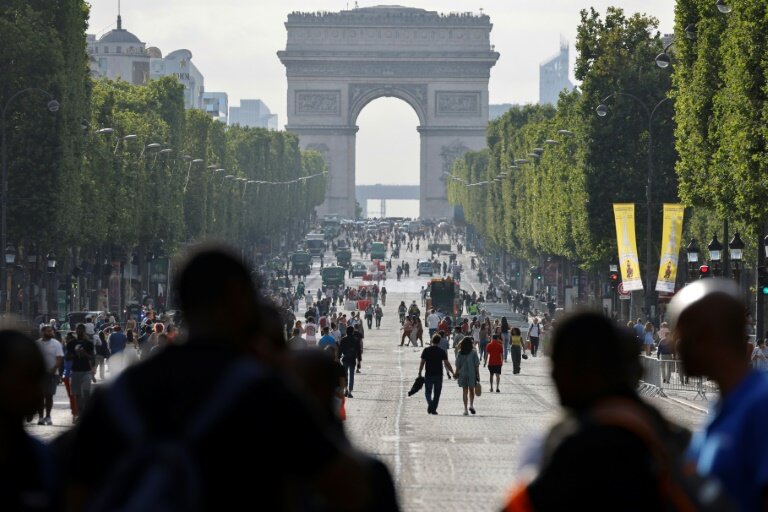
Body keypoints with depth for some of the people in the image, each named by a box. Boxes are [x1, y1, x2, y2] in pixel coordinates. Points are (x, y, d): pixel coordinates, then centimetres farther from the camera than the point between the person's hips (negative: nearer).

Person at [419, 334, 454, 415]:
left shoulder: (426, 350, -1)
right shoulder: (442, 352, -4)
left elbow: (422, 363, 0)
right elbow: (446, 363, -7)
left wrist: (419, 373, 8)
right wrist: (453, 372, 0)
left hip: (428, 375, 0)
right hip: (438, 375, 0)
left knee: (428, 392, 9)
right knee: (437, 393, 10)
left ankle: (430, 403, -19)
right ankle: (433, 409, 8)